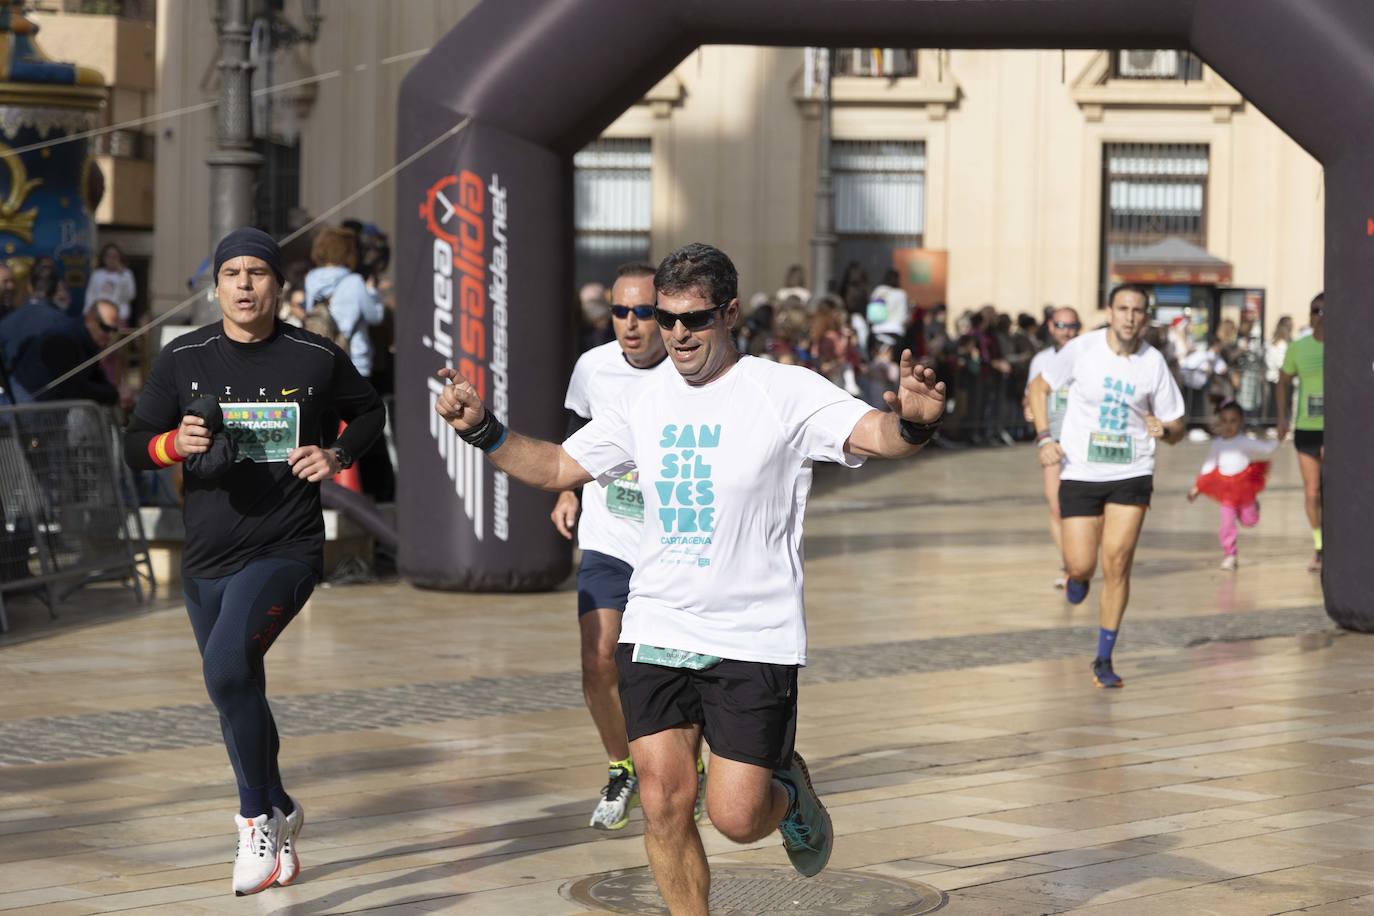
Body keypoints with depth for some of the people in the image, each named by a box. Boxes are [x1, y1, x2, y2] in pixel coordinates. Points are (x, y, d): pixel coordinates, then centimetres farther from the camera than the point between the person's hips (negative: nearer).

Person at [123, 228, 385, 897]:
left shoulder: (318, 359, -2)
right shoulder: (182, 359, 1)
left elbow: (368, 412, 16)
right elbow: (135, 446, 6)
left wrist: (337, 456, -4)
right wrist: (177, 443, -16)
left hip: (287, 548, -4)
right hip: (207, 559, 4)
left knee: (225, 667, -26)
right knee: (237, 695, 14)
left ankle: (257, 819, -12)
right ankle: (279, 815, 37)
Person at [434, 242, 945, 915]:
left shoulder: (785, 392, -9)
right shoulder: (647, 400, 7)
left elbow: (875, 434, -24)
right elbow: (558, 467, 16)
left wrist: (911, 421, -47)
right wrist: (482, 429, 1)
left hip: (754, 639, -4)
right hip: (656, 630, 4)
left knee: (735, 818, -5)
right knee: (664, 804, -1)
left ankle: (790, 794, 30)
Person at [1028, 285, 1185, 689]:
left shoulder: (1154, 362, -4)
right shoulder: (1082, 349, -7)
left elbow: (1177, 429, 4)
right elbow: (1039, 387, 7)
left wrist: (1164, 429, -20)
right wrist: (1044, 438, -6)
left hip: (1131, 474, 0)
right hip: (1080, 471, 0)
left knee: (1117, 565, -8)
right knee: (1081, 566, -5)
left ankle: (1104, 659, 5)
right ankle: (1075, 576, 36)